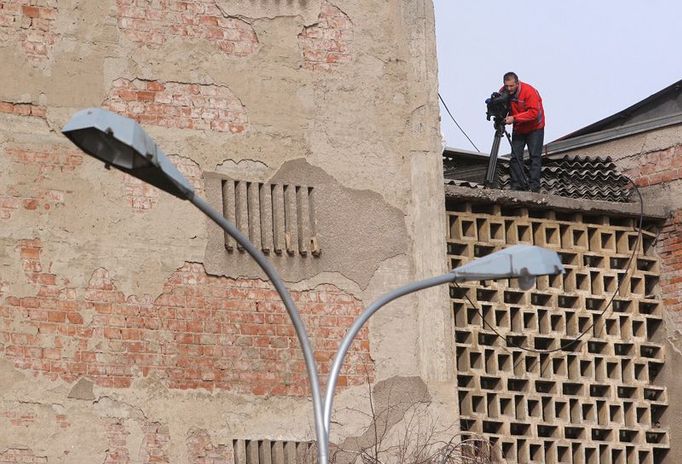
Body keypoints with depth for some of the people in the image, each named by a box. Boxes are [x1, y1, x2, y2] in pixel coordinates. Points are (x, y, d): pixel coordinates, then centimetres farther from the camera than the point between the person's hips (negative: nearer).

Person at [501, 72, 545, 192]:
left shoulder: (529, 91, -26)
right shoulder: (503, 92, -10)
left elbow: (533, 113, -31)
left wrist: (514, 118, -35)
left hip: (535, 129, -5)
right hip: (518, 128, 5)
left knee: (535, 156, -9)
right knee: (515, 156, -2)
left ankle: (534, 185, -12)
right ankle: (517, 185, -2)